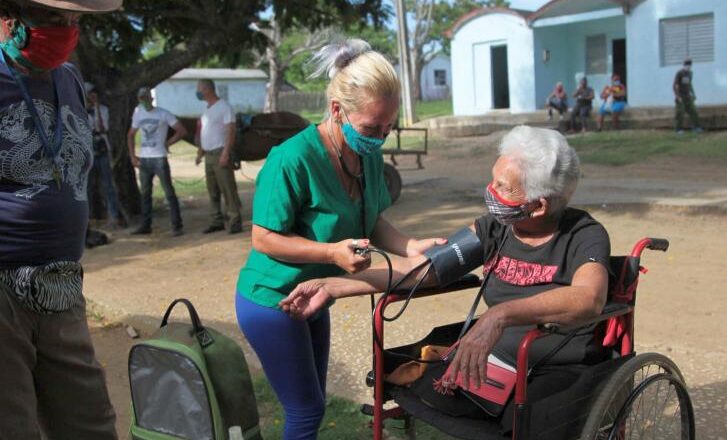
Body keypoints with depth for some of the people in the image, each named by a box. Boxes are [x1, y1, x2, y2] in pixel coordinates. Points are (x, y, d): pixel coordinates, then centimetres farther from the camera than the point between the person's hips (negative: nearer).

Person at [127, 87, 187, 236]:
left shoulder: (163, 114, -3)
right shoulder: (138, 114, 12)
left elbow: (182, 131, -5)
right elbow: (131, 135, 19)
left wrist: (167, 143, -6)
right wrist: (132, 156, 8)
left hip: (159, 158, -5)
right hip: (143, 159, 5)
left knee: (169, 193, -5)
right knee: (145, 193, 11)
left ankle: (177, 226, -3)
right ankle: (145, 225, 20)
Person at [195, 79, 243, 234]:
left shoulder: (224, 107, -8)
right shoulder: (207, 109, 16)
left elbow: (230, 131, -14)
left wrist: (226, 153, -21)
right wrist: (200, 152, 16)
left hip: (220, 153, -8)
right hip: (209, 155, 8)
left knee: (228, 189, -8)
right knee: (212, 191, 8)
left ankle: (236, 222, -6)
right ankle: (217, 221, 13)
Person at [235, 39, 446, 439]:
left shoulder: (369, 155, -5)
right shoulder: (294, 159, -29)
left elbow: (372, 222, 4)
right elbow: (263, 239, -23)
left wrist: (411, 247, -14)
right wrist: (332, 252, -34)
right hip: (271, 301, -7)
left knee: (311, 404, 19)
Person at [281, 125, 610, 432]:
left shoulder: (584, 237, -15)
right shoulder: (493, 230, -1)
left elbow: (588, 299, -36)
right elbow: (416, 267, 0)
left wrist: (500, 315, -50)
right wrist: (332, 286, -3)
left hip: (564, 371, -5)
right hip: (498, 361, 5)